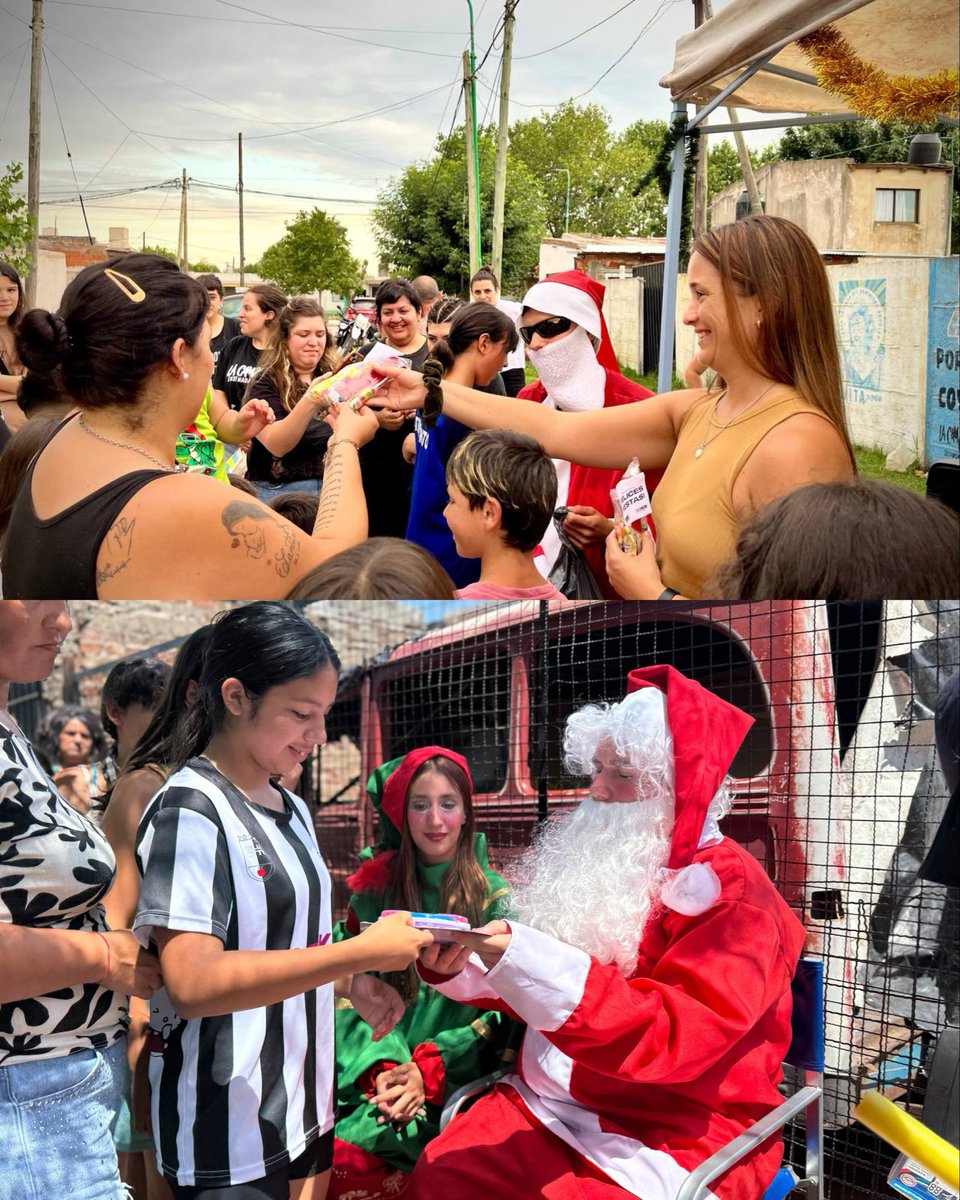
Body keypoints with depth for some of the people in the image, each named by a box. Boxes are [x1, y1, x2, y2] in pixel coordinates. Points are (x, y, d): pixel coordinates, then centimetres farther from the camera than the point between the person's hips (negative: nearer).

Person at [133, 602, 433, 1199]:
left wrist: (352, 982, 0)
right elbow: (192, 981, -26)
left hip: (304, 1104, 8)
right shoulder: (190, 809, -16)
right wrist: (362, 950, -26)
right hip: (229, 1136, -8)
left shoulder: (292, 809, 12)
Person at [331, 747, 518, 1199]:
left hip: (455, 1079, -2)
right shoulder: (374, 889, 10)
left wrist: (429, 1071, -11)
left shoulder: (494, 898, 5)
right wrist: (379, 1068, -11)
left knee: (351, 1162, -30)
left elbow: (501, 1012, 1)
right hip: (372, 1073, 3)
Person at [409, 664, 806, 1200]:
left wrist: (527, 964, -35)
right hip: (556, 1103, 7)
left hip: (676, 1137, -7)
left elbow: (671, 1037, -26)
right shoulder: (606, 864, 12)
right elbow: (537, 993, 17)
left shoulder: (731, 898, -13)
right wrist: (462, 967, -6)